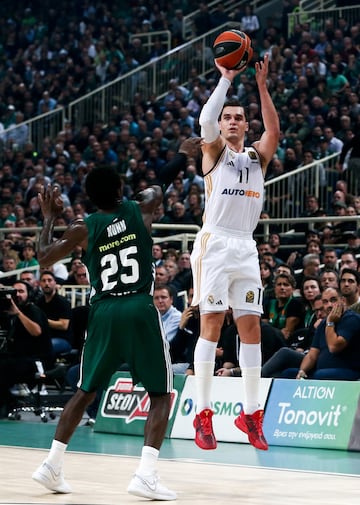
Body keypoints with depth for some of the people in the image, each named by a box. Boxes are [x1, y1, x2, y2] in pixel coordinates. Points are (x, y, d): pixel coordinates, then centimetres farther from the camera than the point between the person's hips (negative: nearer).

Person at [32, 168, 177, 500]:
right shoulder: (140, 211, 4)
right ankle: (146, 475, -12)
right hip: (140, 310, -2)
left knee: (86, 392, 20)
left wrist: (49, 218, 28)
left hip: (103, 312, 2)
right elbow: (155, 192, 29)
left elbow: (44, 257, 16)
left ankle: (52, 466, 18)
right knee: (161, 395, 4)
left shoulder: (84, 229, 4)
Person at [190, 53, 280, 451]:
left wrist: (261, 86, -11)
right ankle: (203, 415, -5)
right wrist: (226, 79, -14)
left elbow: (274, 131, -5)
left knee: (251, 329, 3)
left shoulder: (257, 156, 15)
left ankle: (251, 413, 9)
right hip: (215, 244, -4)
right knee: (211, 326, -7)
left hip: (246, 249, 4)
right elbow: (205, 120, -15)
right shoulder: (215, 152, 6)